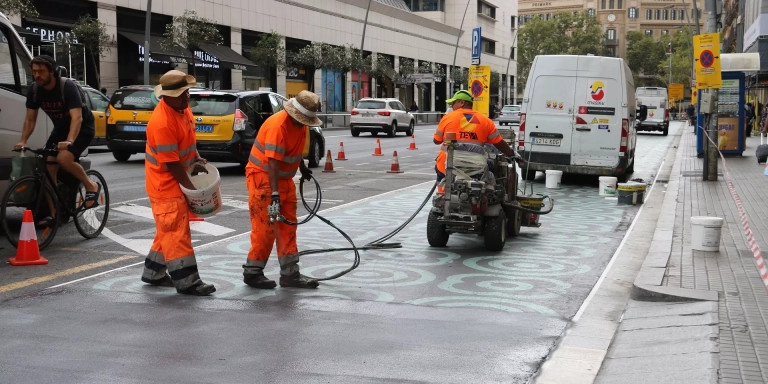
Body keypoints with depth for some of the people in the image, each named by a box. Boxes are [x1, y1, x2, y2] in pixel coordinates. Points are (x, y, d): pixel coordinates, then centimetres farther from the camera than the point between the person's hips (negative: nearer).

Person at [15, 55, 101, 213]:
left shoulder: (68, 87, -27)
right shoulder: (34, 91, -9)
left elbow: (77, 118, -36)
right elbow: (30, 119, -1)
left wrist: (69, 141, -49)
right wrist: (23, 141, -15)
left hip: (81, 128, -6)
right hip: (60, 129, 7)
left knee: (63, 158, -31)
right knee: (48, 167, -5)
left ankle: (91, 186, -8)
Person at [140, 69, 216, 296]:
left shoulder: (182, 107, 2)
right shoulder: (162, 123, -27)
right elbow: (171, 163, -23)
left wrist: (196, 157, 3)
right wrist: (190, 186, -17)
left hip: (177, 180, 10)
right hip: (166, 183, -10)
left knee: (169, 229, 16)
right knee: (176, 230, -7)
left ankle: (154, 272, 28)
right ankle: (186, 281, -4)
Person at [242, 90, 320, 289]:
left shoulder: (301, 125, 3)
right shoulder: (278, 125, -25)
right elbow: (272, 162, -31)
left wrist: (303, 168, 34)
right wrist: (274, 195, -35)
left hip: (285, 179, 9)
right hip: (262, 177, -9)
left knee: (288, 227, 8)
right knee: (265, 228, -6)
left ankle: (290, 274, 12)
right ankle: (252, 273, 7)